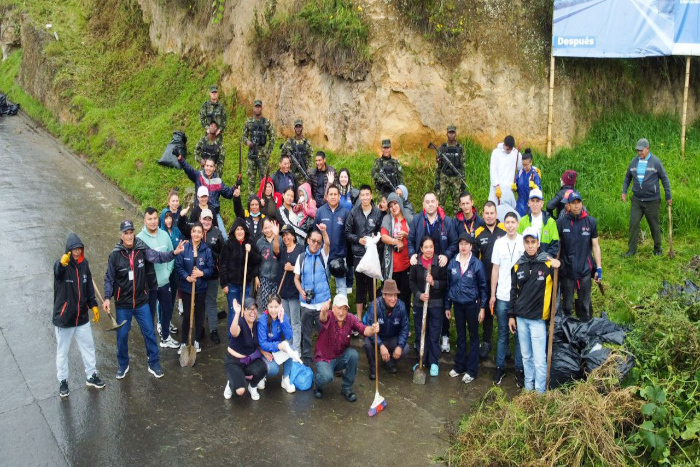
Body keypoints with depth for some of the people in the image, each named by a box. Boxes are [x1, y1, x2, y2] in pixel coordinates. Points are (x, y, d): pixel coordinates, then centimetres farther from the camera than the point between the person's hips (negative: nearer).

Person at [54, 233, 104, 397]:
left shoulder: (84, 264, -1)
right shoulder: (61, 264, -18)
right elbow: (58, 272, -44)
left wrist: (93, 305, 5)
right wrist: (62, 263, -66)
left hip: (82, 317, 5)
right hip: (63, 318, -5)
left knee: (88, 347, 17)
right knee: (62, 352, 10)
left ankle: (91, 376, 35)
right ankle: (63, 381, 27)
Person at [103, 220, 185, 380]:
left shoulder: (142, 250, -10)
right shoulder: (115, 255, -11)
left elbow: (157, 256, -24)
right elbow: (109, 278, -4)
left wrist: (173, 253, -41)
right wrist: (107, 298, -12)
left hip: (141, 302, 1)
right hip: (123, 304, 0)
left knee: (149, 333, 8)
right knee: (122, 335, 12)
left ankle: (153, 364, 25)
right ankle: (123, 365, 34)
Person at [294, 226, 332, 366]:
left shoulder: (323, 255, 3)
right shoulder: (301, 257, 5)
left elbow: (328, 243, -17)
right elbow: (296, 278, 9)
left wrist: (324, 232, -36)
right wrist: (301, 291, -9)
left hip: (322, 302, -1)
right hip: (306, 303, 1)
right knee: (306, 334, 10)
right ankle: (306, 362, 21)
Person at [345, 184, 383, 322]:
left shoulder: (378, 213, 0)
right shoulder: (354, 212, 1)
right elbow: (347, 233, 5)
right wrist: (358, 239, -9)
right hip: (358, 254, 0)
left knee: (372, 285, 6)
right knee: (360, 286, 8)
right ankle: (359, 318, 16)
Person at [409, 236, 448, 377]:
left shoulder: (440, 262, -8)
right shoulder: (416, 263, -2)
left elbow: (445, 283, -5)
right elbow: (412, 282, 3)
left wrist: (434, 283, -22)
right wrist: (419, 294, -11)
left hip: (436, 304, -2)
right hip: (419, 303, 2)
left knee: (434, 335, 4)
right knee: (420, 334, 10)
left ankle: (434, 362, 19)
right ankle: (422, 360, 26)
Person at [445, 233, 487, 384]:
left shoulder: (477, 264, -9)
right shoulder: (452, 263, 0)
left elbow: (483, 286, -4)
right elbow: (448, 285, 6)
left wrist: (482, 307, -6)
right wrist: (447, 306, 7)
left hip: (472, 304, -3)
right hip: (457, 304, 3)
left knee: (473, 337, 7)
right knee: (460, 336, 14)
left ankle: (471, 370, 13)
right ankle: (459, 366, 25)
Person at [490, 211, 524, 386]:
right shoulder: (499, 243, 4)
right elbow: (495, 269, 8)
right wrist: (492, 294, 6)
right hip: (502, 296, 2)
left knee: (519, 334, 5)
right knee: (502, 334, 10)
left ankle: (519, 369, 15)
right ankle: (500, 367, 18)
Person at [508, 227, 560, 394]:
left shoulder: (548, 263, -6)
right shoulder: (518, 265, 6)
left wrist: (558, 268, -18)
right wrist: (511, 315, 11)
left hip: (538, 319, -4)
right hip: (521, 318, 4)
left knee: (539, 358, -3)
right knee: (526, 356, 14)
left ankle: (540, 392, 8)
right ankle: (528, 388, 26)